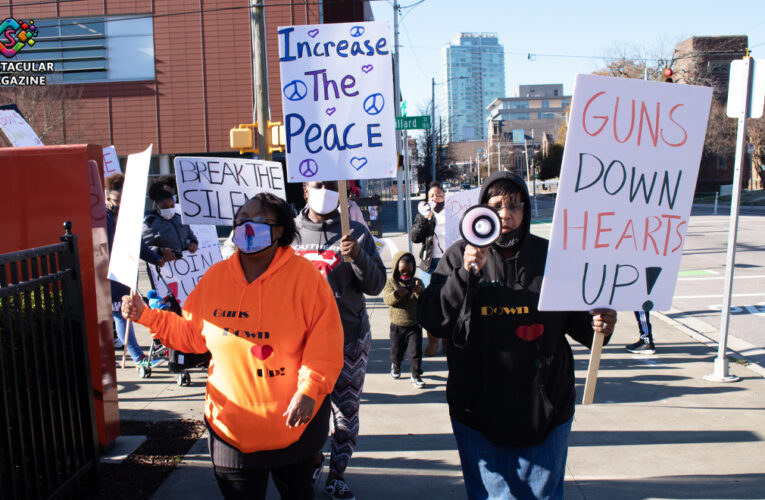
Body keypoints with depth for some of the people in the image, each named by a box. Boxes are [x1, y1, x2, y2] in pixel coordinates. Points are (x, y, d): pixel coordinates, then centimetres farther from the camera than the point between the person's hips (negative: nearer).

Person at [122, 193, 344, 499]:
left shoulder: (304, 275, -11)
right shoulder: (216, 277, 2)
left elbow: (325, 342, -15)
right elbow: (190, 333, 10)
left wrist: (309, 390, -24)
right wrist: (146, 315, 2)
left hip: (294, 420, -2)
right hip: (232, 425, 2)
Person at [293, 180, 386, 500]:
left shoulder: (356, 233, 0)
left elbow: (376, 285, -5)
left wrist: (358, 256, -22)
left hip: (349, 335, -1)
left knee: (346, 409, 7)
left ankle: (337, 474, 25)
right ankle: (313, 458, 39)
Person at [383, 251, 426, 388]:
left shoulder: (417, 282, 0)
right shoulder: (390, 282, -3)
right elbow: (387, 299, -17)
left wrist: (420, 292, -32)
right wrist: (397, 293, -38)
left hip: (414, 325, 0)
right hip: (397, 325, 0)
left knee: (415, 351, -5)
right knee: (397, 349, 16)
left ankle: (416, 376, 7)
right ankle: (396, 364, 47)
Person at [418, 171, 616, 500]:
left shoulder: (552, 257, 1)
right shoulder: (459, 257, -3)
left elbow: (576, 318, 9)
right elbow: (431, 320, -11)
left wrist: (596, 326, -13)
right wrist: (466, 274, -22)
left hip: (545, 410, 1)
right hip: (478, 411, -1)